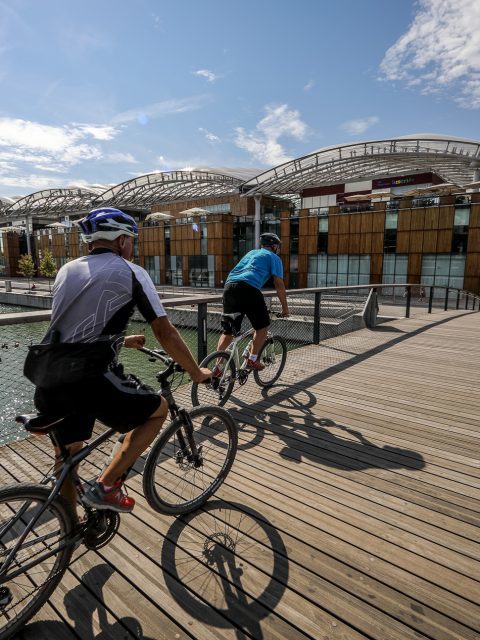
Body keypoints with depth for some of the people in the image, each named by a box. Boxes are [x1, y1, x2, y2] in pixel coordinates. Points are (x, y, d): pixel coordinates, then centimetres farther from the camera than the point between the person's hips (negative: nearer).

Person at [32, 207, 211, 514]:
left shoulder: (66, 270, 17)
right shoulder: (131, 272, -1)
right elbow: (165, 332, -4)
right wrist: (196, 373, 9)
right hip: (91, 382, -7)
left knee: (67, 454, 27)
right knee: (159, 409, 16)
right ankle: (106, 487, 13)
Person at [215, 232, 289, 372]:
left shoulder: (252, 252, 34)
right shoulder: (274, 258, 15)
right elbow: (279, 284, 8)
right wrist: (285, 307, 17)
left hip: (229, 286, 7)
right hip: (248, 289, -6)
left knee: (228, 330, 14)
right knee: (262, 325, 13)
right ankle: (252, 360, 13)